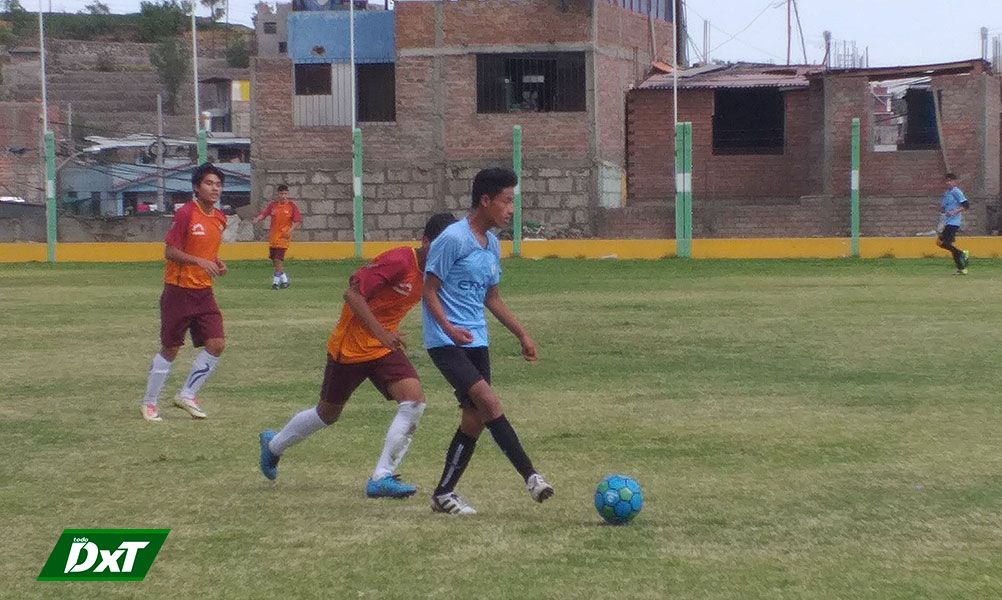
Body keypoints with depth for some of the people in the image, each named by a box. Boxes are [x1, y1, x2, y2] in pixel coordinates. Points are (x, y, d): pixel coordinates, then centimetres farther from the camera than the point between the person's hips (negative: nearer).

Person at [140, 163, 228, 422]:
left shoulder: (220, 218, 7)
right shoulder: (185, 214, -15)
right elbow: (169, 252, -17)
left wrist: (217, 263, 3)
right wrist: (200, 262, -27)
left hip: (204, 292, 6)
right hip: (179, 291, -6)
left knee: (216, 344, -4)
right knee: (170, 349, 2)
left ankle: (187, 395, 12)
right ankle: (150, 403, 18)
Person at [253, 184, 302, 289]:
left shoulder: (292, 206, -2)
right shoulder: (272, 204, 4)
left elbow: (297, 220, 0)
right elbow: (263, 214, -5)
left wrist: (290, 230, -13)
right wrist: (257, 219, -25)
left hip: (284, 235, -4)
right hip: (273, 235, 4)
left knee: (278, 258, -12)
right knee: (273, 258, 9)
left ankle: (276, 280, -4)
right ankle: (284, 278, 26)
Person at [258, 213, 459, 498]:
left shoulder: (432, 272, 0)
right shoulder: (398, 261, -25)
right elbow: (353, 294, -26)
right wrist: (381, 332, -32)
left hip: (386, 346, 7)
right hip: (351, 346, -6)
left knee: (414, 400, -16)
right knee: (328, 413, 11)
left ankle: (382, 478, -13)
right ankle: (274, 445, 40)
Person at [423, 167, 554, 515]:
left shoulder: (492, 244, 12)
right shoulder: (453, 239, -13)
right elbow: (429, 289, -12)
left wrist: (522, 335, 19)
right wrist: (448, 328, -26)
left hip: (476, 341, 9)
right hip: (446, 341, -9)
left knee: (476, 417, 5)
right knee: (490, 402, -19)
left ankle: (444, 493, 14)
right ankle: (530, 476, -18)